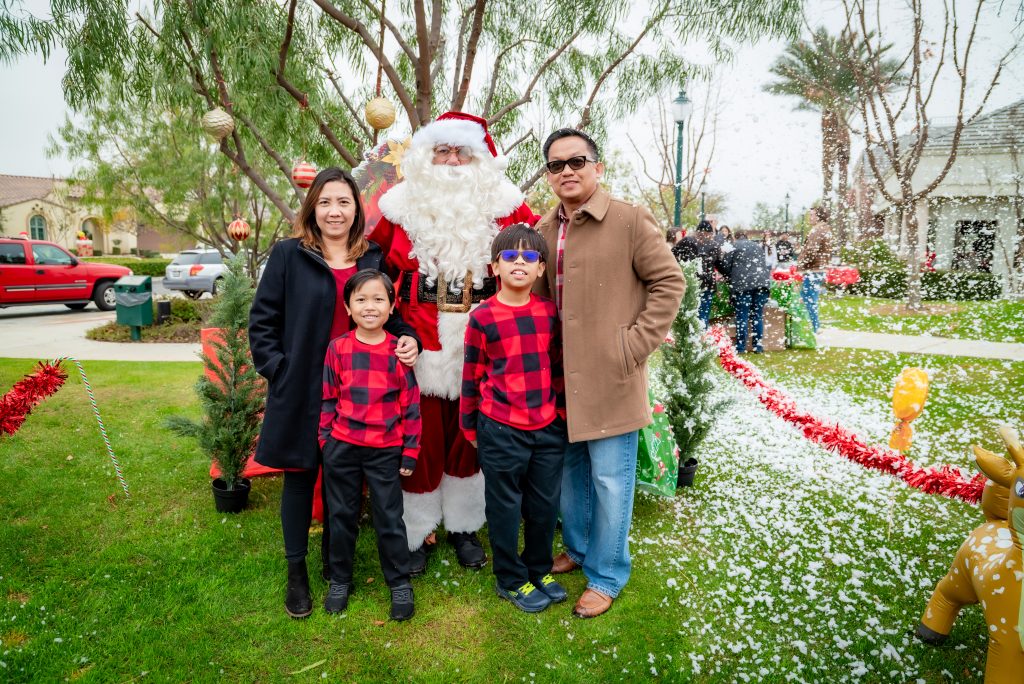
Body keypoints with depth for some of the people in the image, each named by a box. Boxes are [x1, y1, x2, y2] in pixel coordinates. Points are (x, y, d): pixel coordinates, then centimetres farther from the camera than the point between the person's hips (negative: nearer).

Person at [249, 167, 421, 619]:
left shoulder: (373, 258, 5)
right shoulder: (288, 255, -3)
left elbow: (389, 314, 11)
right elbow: (262, 320, -2)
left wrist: (408, 339, -8)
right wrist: (277, 370, -9)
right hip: (301, 390, -2)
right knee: (300, 474, 10)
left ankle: (334, 557, 34)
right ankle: (296, 570, 27)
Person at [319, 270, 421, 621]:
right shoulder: (338, 348, -2)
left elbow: (411, 404, -1)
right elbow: (327, 400, 4)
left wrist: (410, 451, -1)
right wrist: (326, 441, 2)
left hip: (386, 450, -1)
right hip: (342, 447, 2)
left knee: (390, 519, 8)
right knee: (341, 516, 15)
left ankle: (400, 583, 25)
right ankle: (339, 579, 34)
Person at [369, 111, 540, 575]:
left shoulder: (500, 203, 3)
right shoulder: (404, 205, 5)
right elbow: (377, 261, 14)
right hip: (421, 340, 0)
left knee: (468, 435, 13)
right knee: (422, 436, 6)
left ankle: (463, 527, 32)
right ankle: (416, 533, 25)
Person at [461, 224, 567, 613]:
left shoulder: (549, 312, 3)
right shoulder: (483, 317, -8)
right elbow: (472, 376, -2)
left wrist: (563, 410, 15)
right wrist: (470, 426, 3)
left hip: (548, 428, 4)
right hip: (501, 431, -4)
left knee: (545, 504, 15)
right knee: (506, 507, 9)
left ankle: (539, 569, 37)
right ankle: (511, 580, 29)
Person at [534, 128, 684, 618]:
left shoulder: (630, 220, -10)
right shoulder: (543, 230, 8)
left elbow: (669, 282, -7)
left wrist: (635, 344, -12)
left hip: (610, 377, -6)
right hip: (563, 376, 6)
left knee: (609, 477, 4)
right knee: (570, 468, 20)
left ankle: (607, 575, 22)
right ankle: (577, 548, 41)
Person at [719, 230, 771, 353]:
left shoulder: (734, 246, 6)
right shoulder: (757, 246, 22)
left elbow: (725, 265, 1)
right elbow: (764, 265, 27)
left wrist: (730, 278, 18)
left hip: (742, 283, -4)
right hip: (761, 282, 4)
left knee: (742, 316, -1)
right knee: (758, 316, 8)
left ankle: (741, 346, 0)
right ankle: (758, 346, 8)